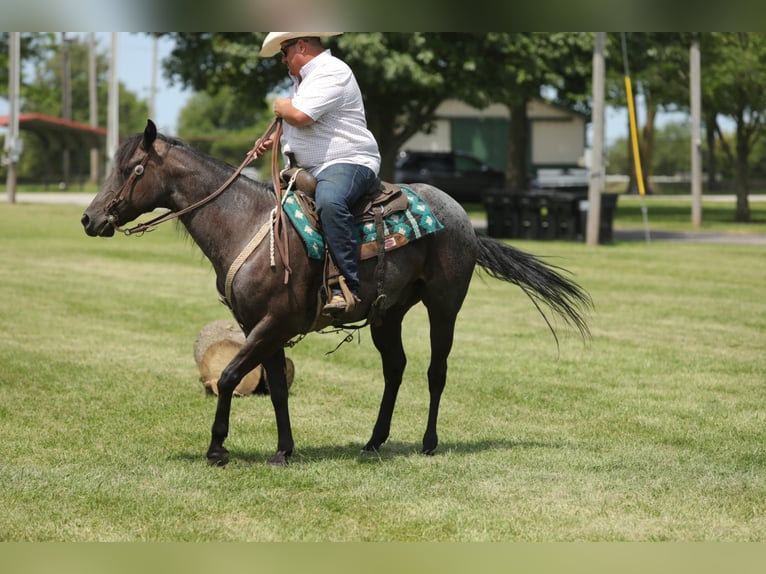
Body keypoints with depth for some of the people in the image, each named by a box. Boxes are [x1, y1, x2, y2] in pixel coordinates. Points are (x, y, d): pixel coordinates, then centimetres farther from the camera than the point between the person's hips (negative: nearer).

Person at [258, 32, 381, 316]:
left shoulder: (331, 72, -13)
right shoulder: (305, 78, 21)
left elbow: (301, 116, -24)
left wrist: (282, 107, -2)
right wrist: (275, 140, 20)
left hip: (347, 162, -12)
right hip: (310, 169, 12)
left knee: (329, 202, -40)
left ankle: (347, 287, -45)